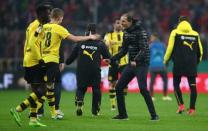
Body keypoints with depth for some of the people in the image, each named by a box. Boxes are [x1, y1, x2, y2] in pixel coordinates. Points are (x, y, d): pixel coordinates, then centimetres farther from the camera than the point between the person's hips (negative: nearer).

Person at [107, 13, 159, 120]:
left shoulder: (140, 31, -13)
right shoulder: (126, 33, 11)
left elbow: (144, 49, -22)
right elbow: (124, 50, 19)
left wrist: (135, 60, -36)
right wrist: (112, 59, 9)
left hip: (141, 64, -8)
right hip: (131, 64, 8)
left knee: (143, 89, -19)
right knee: (118, 87, 5)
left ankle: (154, 115, -11)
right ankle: (122, 114, 15)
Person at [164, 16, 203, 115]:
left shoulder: (175, 33, 0)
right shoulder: (195, 34, 9)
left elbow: (170, 48, -4)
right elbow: (200, 51, 13)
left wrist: (166, 60, 9)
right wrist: (197, 61, 29)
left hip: (179, 63, -2)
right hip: (192, 65, 2)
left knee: (176, 85, 9)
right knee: (192, 86, 4)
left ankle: (181, 105, -5)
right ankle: (192, 108, 0)